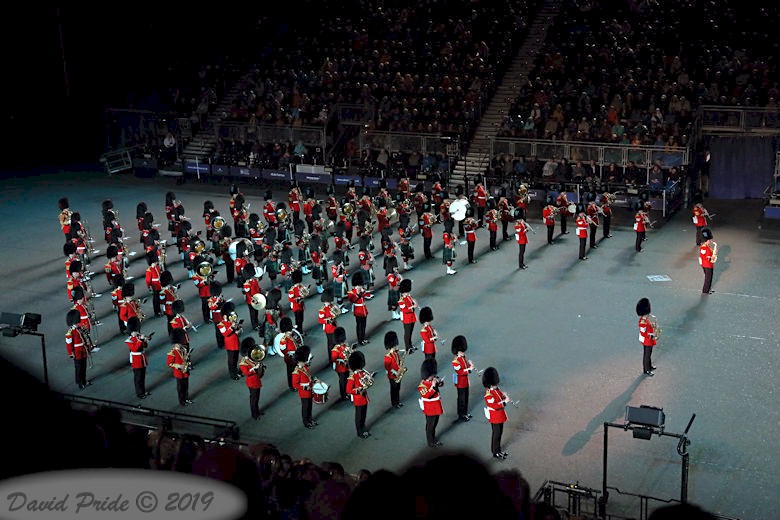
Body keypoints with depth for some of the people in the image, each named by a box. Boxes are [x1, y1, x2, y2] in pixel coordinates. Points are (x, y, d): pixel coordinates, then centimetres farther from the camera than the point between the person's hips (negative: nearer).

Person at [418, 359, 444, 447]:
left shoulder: (433, 380, -1)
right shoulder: (422, 385, -24)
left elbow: (441, 384, 14)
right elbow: (427, 395, -34)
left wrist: (439, 382, -10)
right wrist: (433, 386, -37)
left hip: (436, 407, 8)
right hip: (430, 409, -8)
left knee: (434, 424, 21)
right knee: (430, 425, 6)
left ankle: (433, 438, 37)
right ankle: (431, 442, 19)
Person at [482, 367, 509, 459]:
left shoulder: (496, 388, 2)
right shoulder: (488, 393, -26)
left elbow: (499, 397, 15)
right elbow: (494, 406, -28)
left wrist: (504, 396, -8)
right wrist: (504, 401, -26)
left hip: (500, 415, 9)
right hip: (495, 417, -9)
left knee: (499, 433, 19)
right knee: (496, 434, 5)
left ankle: (498, 450, 33)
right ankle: (495, 452, 18)